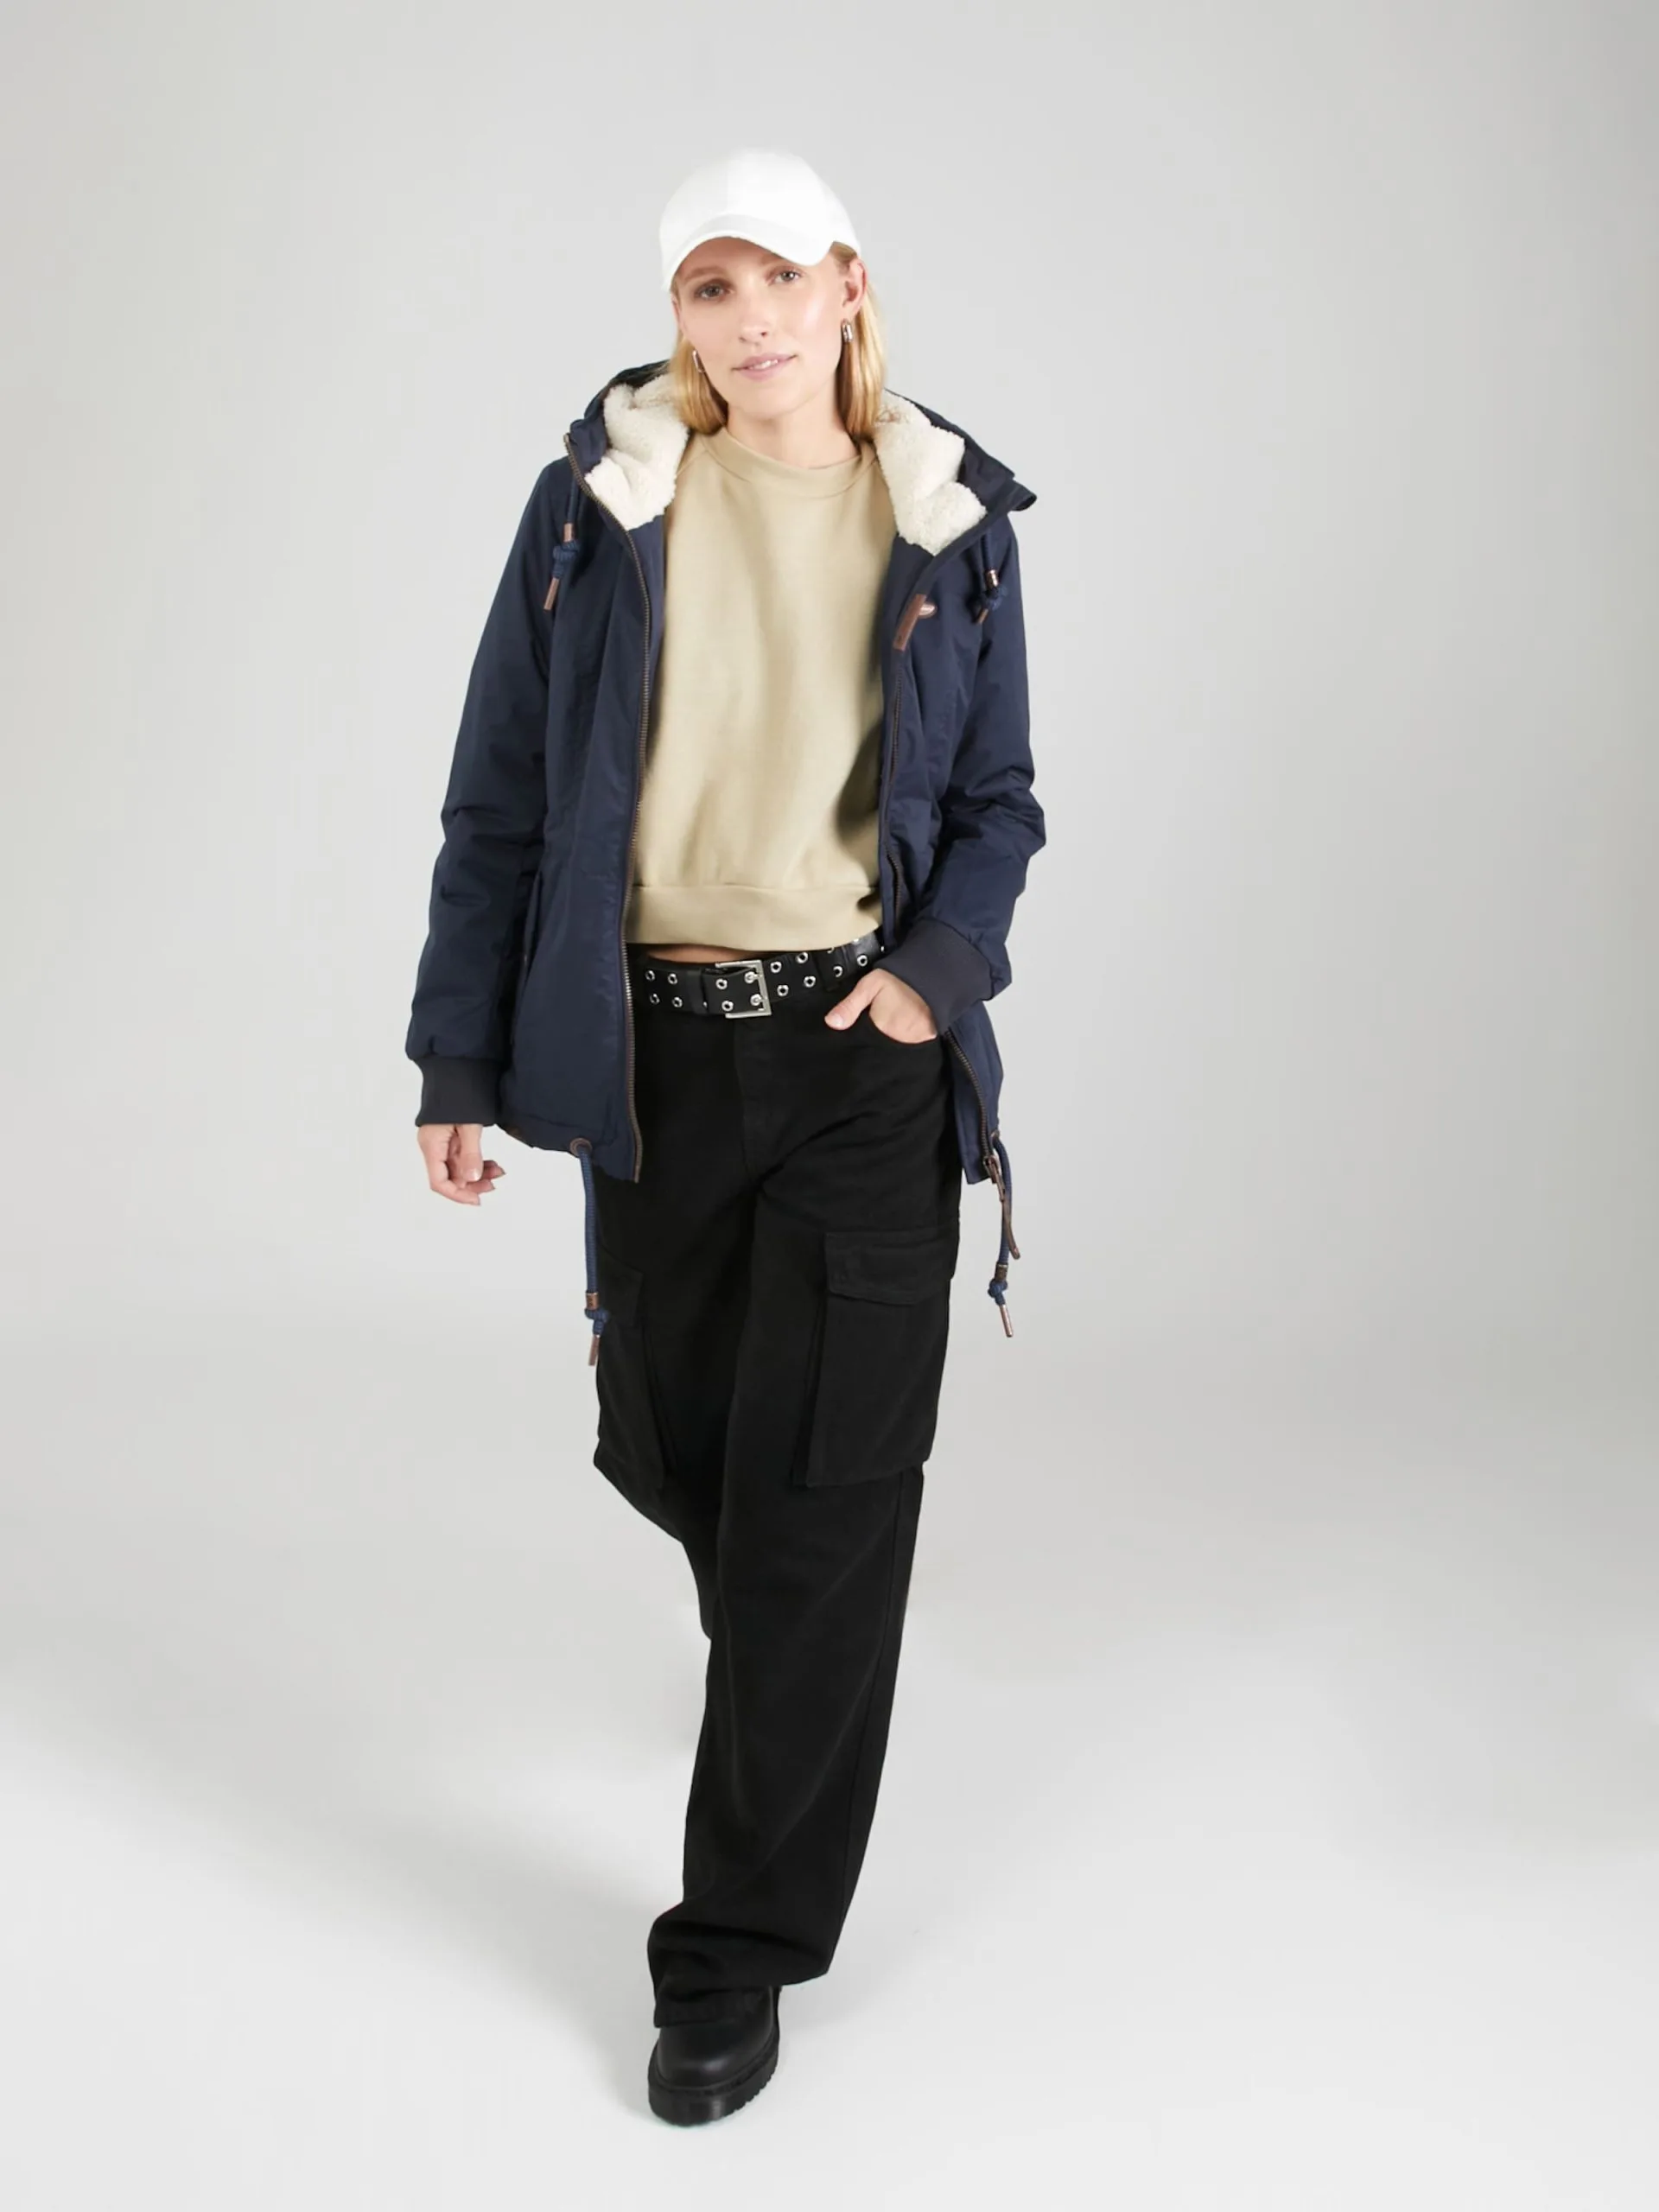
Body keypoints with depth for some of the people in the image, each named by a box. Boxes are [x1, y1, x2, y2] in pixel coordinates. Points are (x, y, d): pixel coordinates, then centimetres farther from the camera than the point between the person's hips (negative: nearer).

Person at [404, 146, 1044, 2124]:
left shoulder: (951, 524, 2)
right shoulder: (600, 504, 0)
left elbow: (998, 801, 8)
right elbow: (499, 796, 3)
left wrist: (942, 960, -12)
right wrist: (458, 1057, 0)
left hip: (871, 1051, -1)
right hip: (655, 1053, 1)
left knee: (819, 1504, -3)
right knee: (667, 1446, 13)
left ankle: (740, 1945, 10)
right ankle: (793, 1646, 50)